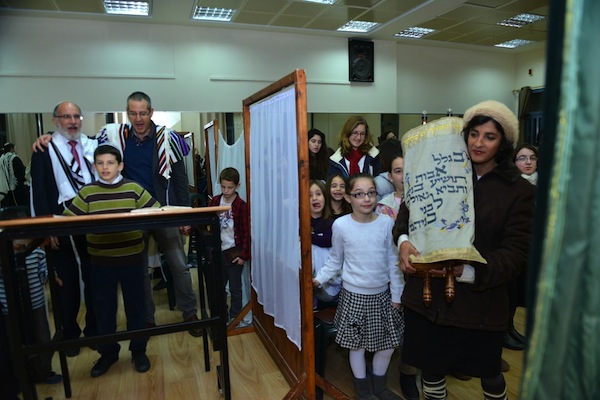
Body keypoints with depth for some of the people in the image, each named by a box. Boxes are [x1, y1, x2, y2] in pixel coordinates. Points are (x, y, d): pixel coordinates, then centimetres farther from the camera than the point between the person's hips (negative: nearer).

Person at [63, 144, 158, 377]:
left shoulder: (134, 189, -3)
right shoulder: (87, 192, 0)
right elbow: (68, 219, 1)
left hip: (131, 258, -1)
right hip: (100, 261, 2)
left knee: (135, 306, 11)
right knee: (103, 309, 14)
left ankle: (139, 351, 29)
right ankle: (107, 353, 34)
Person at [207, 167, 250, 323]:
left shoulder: (241, 205, -11)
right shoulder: (215, 201, 2)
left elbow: (246, 232, -10)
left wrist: (244, 255, -11)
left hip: (234, 253, -4)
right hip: (218, 251, 4)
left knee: (235, 288, 9)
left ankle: (235, 317, 25)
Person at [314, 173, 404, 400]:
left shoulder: (386, 223, -7)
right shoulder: (340, 225, -10)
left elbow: (393, 261, 0)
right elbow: (335, 260, 1)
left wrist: (397, 294, 2)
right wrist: (319, 279, -10)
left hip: (383, 294, 2)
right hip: (354, 295, -2)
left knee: (388, 344, 14)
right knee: (357, 344, 11)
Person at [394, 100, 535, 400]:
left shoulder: (519, 192, -4)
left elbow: (515, 254, -10)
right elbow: (408, 209, 6)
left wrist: (468, 271, -25)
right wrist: (403, 240, -15)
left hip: (480, 302, -1)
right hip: (427, 295, 2)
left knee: (488, 373, 21)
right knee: (431, 370, 16)